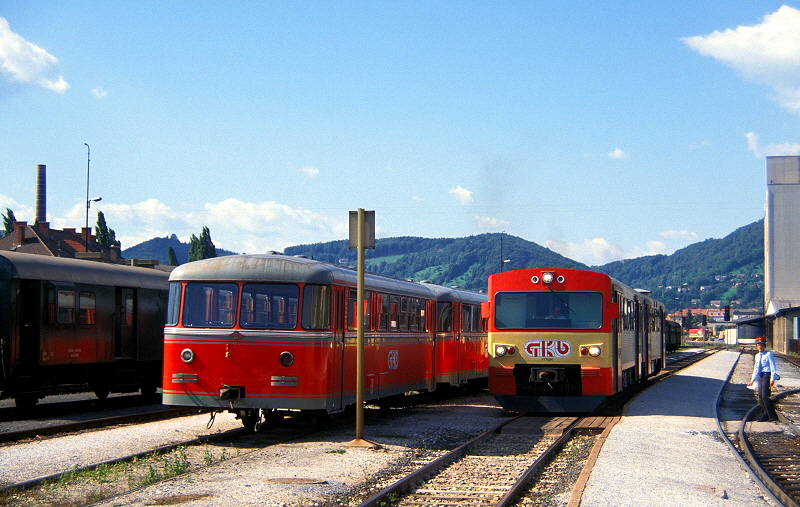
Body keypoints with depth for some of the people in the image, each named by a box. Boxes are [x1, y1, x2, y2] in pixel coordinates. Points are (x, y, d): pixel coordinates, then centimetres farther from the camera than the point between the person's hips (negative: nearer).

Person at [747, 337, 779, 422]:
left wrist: (772, 379, -17)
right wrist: (753, 380, 19)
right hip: (760, 376, 8)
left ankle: (773, 416, -11)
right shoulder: (757, 356, 16)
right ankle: (766, 415, 18)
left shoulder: (769, 354, -6)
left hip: (767, 376, -8)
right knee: (760, 397, 7)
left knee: (765, 396, -15)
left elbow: (773, 367, -10)